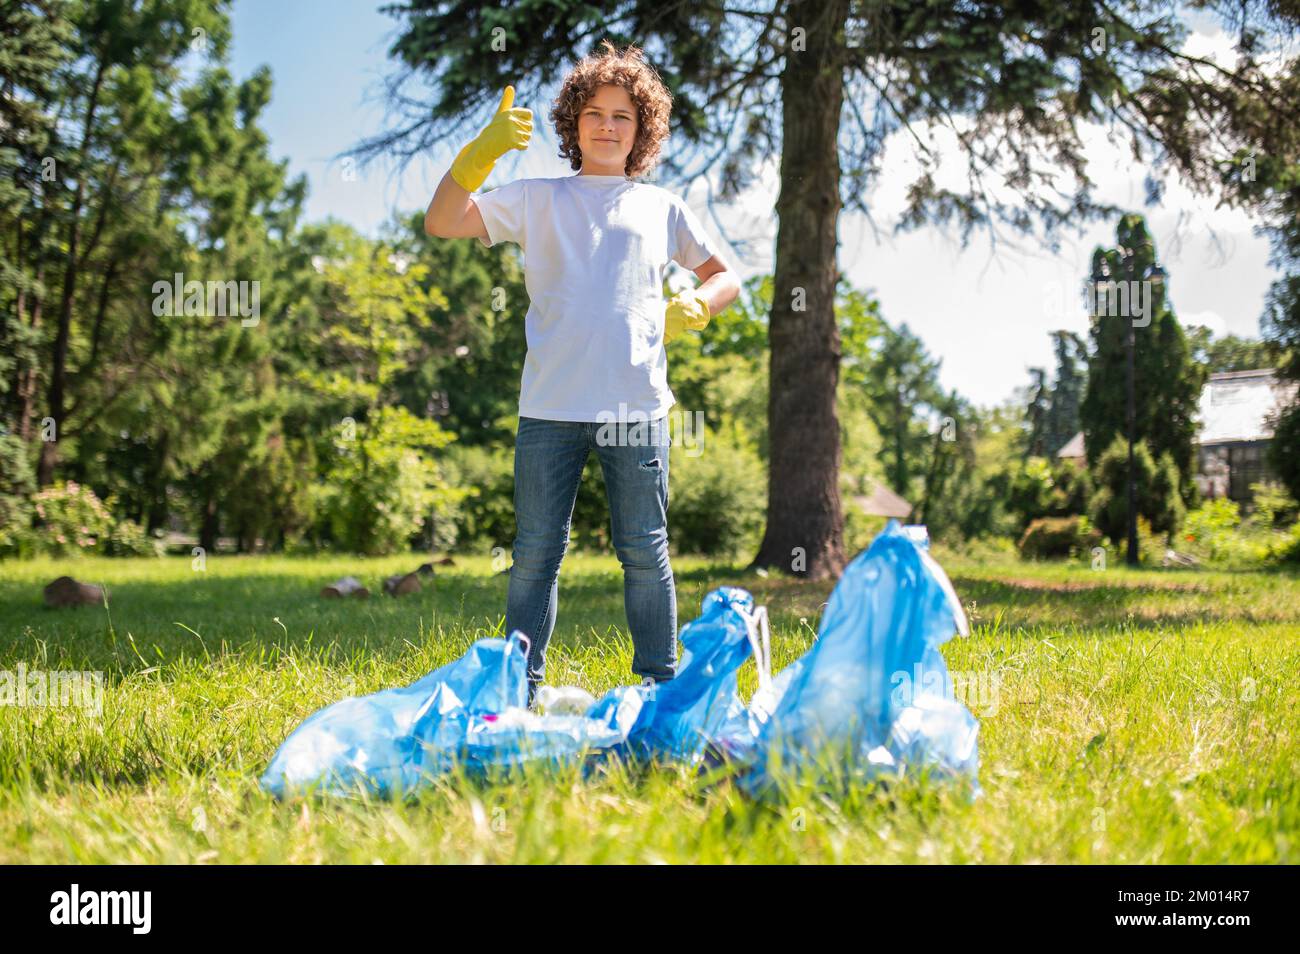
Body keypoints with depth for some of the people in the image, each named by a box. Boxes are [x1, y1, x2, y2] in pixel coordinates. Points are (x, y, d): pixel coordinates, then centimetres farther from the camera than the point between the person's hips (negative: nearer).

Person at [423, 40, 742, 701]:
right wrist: (479, 154, -10)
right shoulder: (537, 200, 13)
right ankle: (518, 690, 10)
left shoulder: (661, 208, 16)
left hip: (636, 407, 0)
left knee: (644, 552, 4)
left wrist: (691, 308, 2)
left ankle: (661, 686, 13)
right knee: (536, 551, 2)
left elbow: (726, 276, 23)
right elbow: (441, 223, 4)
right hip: (549, 407, 0)